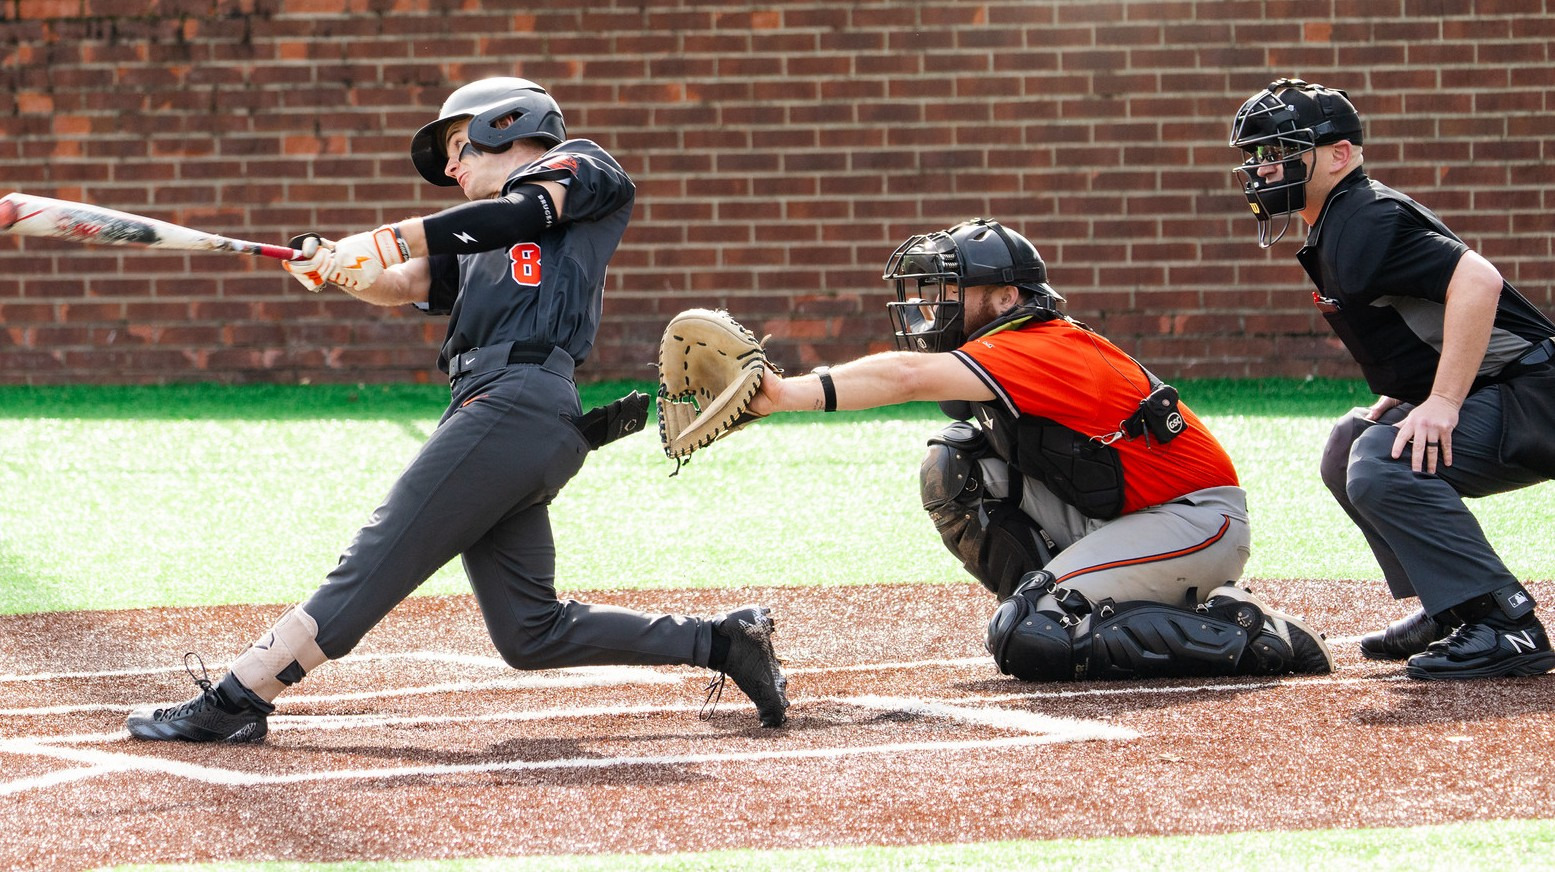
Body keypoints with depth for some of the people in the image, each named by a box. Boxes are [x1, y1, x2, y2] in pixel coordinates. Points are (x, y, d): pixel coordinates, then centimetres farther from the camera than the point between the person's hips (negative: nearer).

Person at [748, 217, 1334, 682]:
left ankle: (1242, 634, -12)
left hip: (1198, 521, -9)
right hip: (1127, 522, 9)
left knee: (1028, 641, -20)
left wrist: (790, 393, -45)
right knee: (955, 467, -1)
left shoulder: (1037, 351, -23)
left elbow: (909, 377, -36)